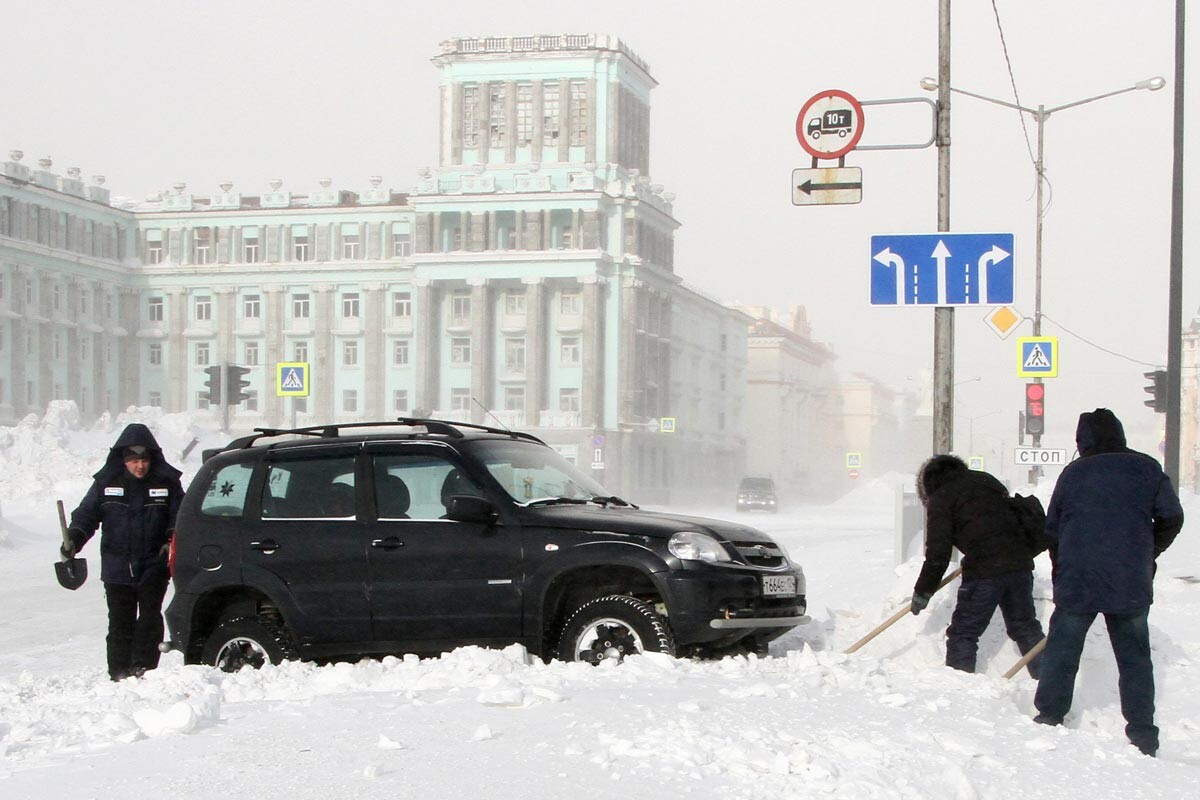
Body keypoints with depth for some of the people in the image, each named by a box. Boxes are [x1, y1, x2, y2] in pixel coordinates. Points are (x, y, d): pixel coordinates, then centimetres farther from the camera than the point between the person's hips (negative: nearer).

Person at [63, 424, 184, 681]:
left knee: (149, 618, -9)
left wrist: (173, 539, -10)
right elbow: (86, 513, 7)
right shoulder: (106, 483, 4)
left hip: (154, 566, -1)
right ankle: (119, 674, 7)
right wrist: (74, 538, -10)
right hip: (117, 567, 1)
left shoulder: (166, 483, 2)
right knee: (120, 622, 2)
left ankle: (143, 667, -4)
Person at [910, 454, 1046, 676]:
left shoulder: (941, 499, 3)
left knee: (963, 633, 1)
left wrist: (923, 591, 4)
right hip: (1019, 564, 6)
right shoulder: (987, 481, 21)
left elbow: (938, 552, -4)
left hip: (984, 571, -6)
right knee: (1026, 627, 19)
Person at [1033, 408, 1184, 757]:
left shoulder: (1073, 472, 3)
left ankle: (1049, 719, 12)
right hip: (1132, 586, 1)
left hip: (1076, 584, -1)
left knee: (1061, 653, 10)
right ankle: (1143, 737, 9)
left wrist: (1062, 576, 21)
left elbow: (1052, 529, 8)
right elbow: (1171, 519, 5)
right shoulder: (1147, 468, 2)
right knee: (1134, 657, 9)